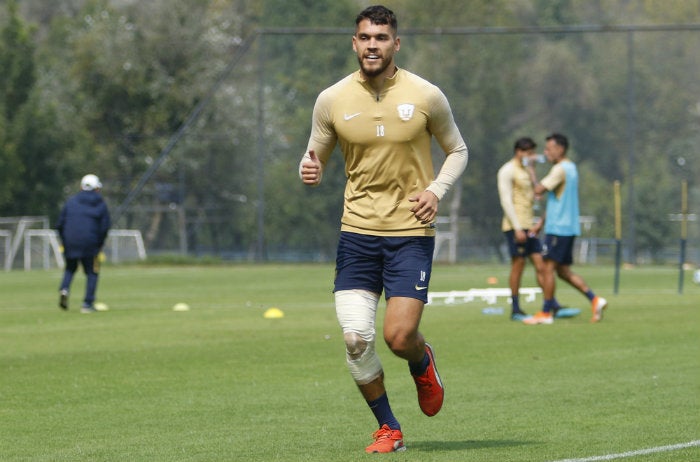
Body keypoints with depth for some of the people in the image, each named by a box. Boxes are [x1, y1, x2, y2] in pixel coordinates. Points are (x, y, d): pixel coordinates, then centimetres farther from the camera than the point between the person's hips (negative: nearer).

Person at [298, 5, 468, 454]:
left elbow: (458, 150, 10)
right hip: (357, 232, 2)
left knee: (399, 336, -13)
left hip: (411, 232, -2)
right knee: (356, 338, -8)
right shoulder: (332, 100, 0)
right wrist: (311, 171, -14)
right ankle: (389, 429, 13)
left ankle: (423, 362, 26)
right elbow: (316, 156, 11)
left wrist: (436, 189, -8)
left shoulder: (426, 96, -4)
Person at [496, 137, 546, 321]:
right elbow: (506, 201, -13)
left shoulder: (527, 171, 19)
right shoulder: (507, 171, -7)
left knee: (540, 264, 2)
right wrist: (517, 228, -18)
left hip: (529, 227, 8)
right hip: (515, 226, -8)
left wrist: (537, 223, 12)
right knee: (518, 265, -5)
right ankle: (515, 310, 2)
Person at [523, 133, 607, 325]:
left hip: (558, 228, -9)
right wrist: (541, 221, 22)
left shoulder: (560, 169, -13)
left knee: (548, 268, -4)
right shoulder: (571, 168, 18)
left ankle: (546, 313, -2)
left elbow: (539, 189, -20)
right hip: (569, 228, 9)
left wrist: (532, 173, -4)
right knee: (563, 270, 12)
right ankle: (595, 300, 3)